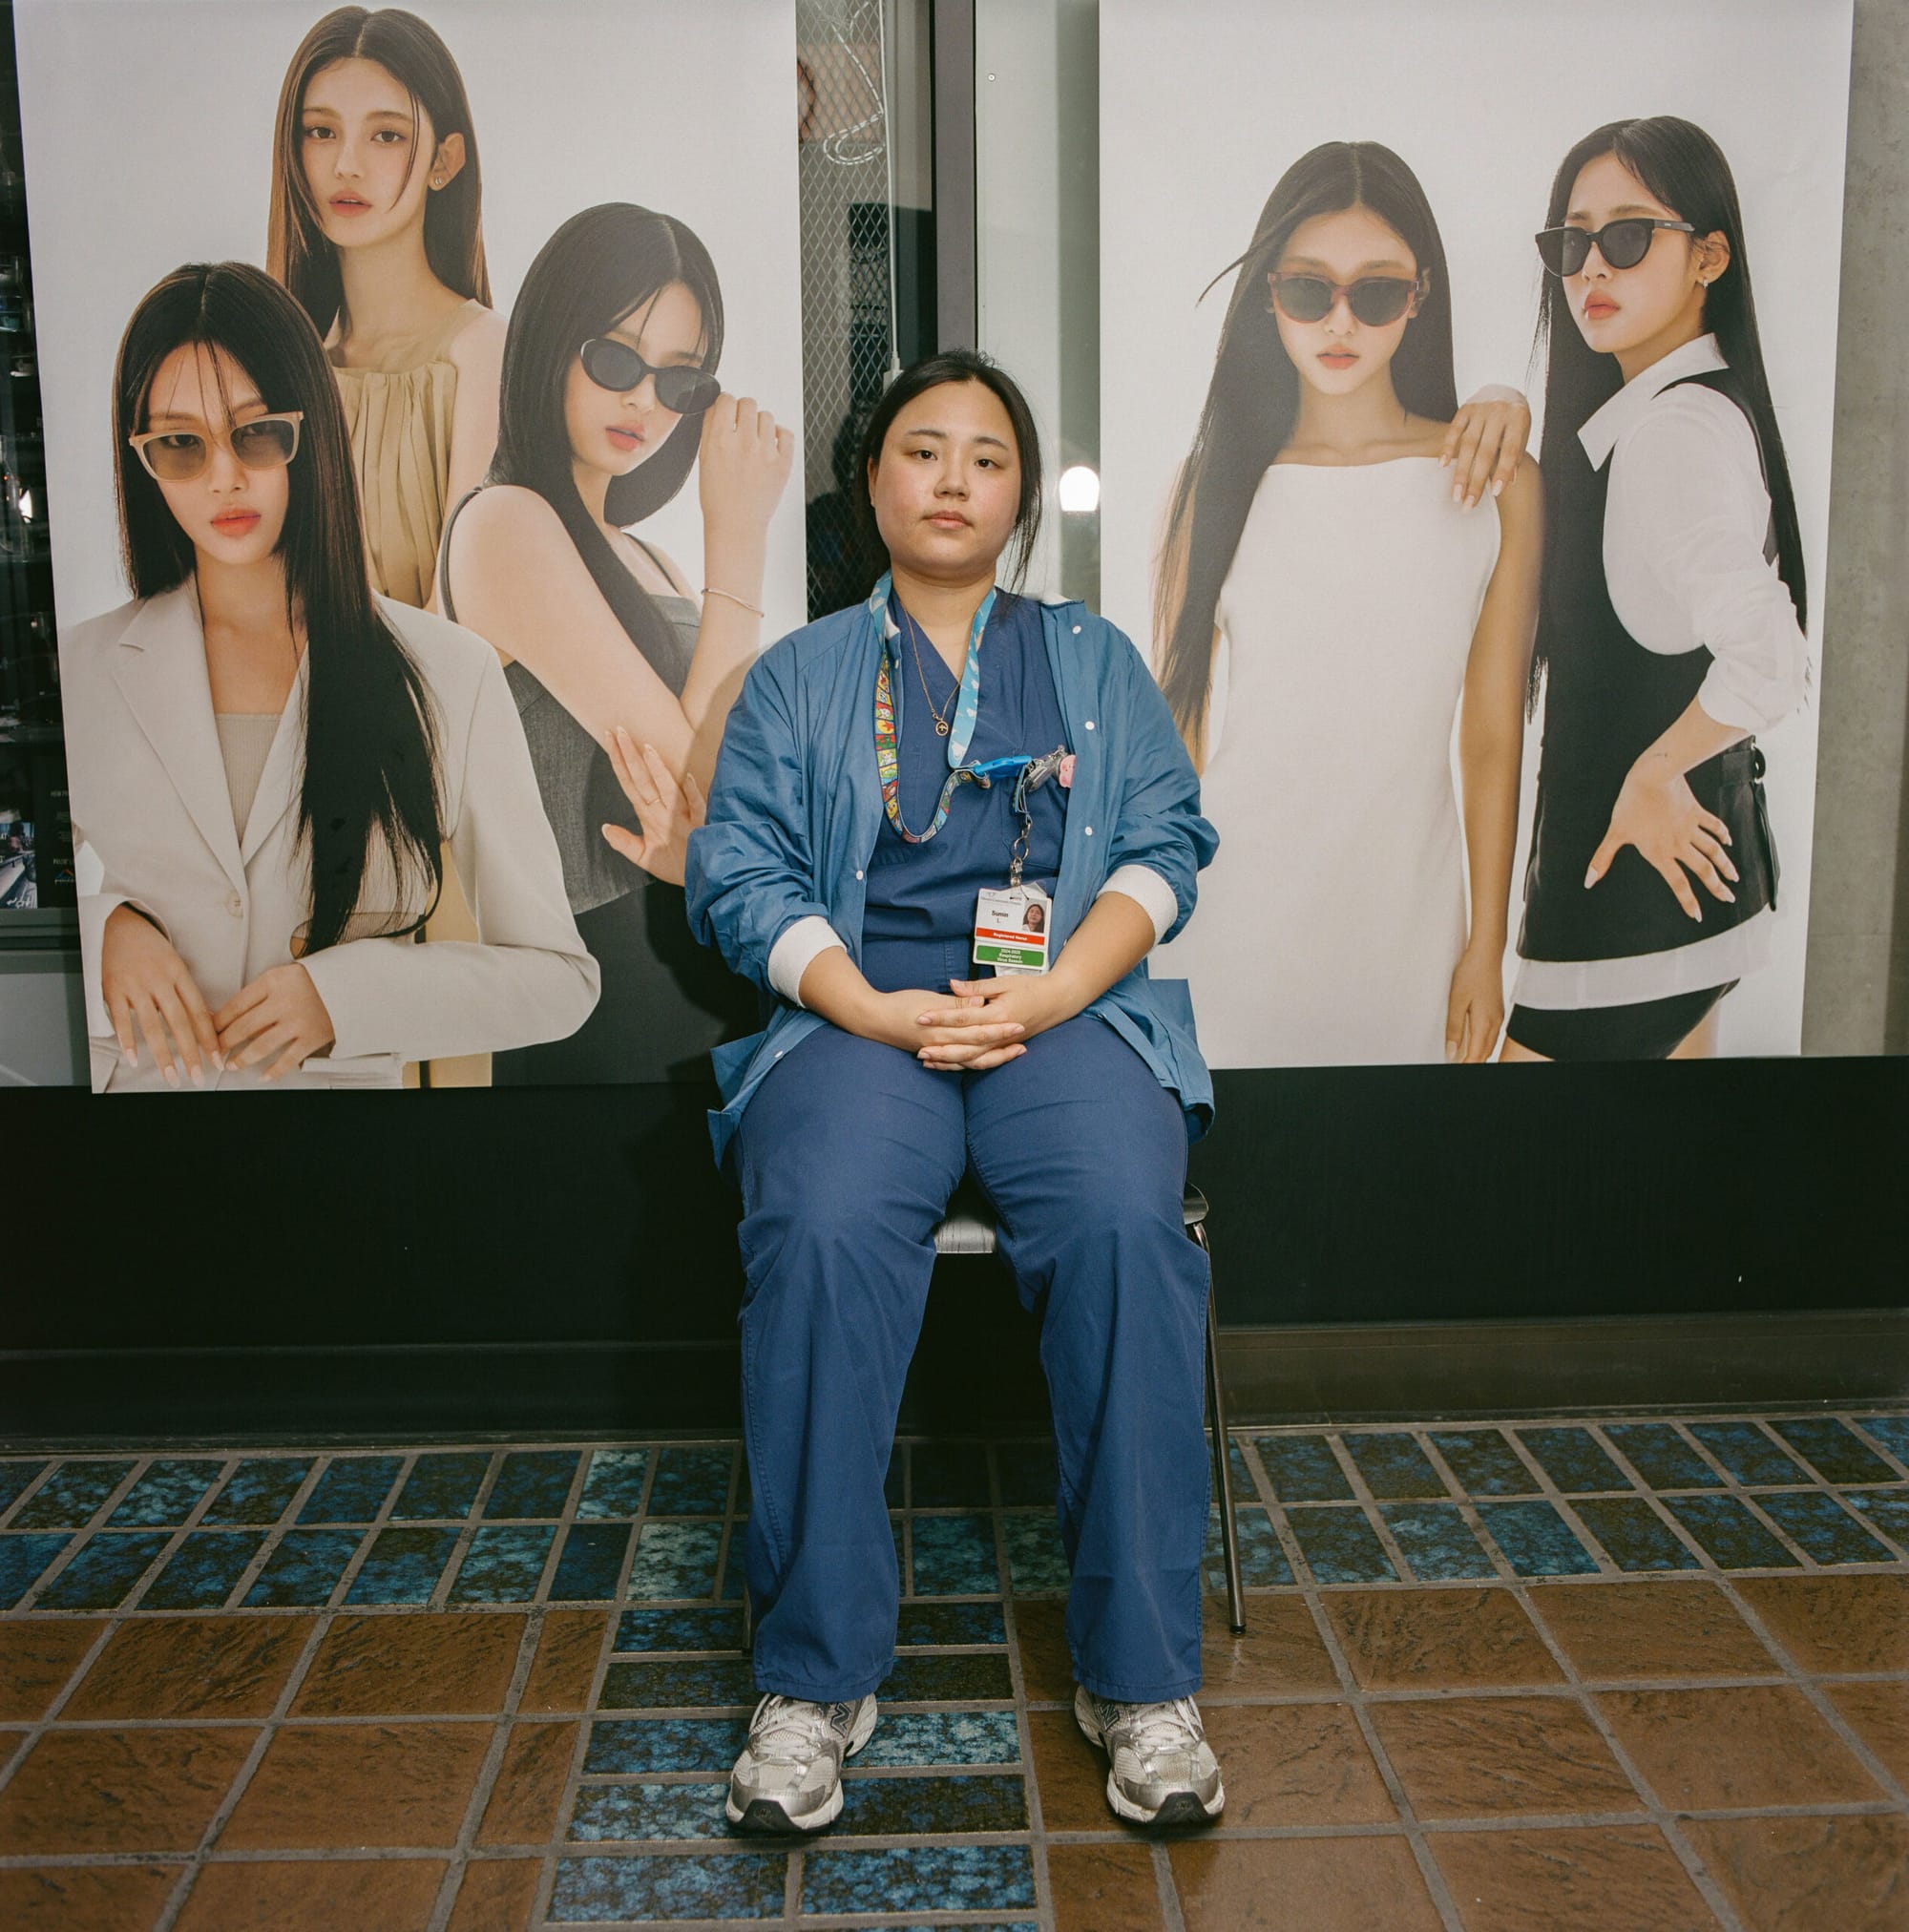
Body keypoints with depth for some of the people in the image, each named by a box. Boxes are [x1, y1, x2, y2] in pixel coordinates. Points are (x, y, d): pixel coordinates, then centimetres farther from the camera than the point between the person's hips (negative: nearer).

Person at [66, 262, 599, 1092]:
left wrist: (345, 994, -9)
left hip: (351, 1083, -1)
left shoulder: (448, 673, 1)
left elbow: (560, 976, 2)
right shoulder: (79, 670, 6)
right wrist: (100, 929, -5)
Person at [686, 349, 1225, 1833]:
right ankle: (815, 1680, -19)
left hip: (1070, 1005, 0)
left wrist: (1047, 995, -9)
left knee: (1124, 1223, -31)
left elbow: (1165, 847, 10)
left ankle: (1142, 1679, -20)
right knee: (823, 1234, -32)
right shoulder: (799, 675, 20)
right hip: (861, 1010, 0)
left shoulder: (1096, 660, 22)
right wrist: (873, 1009, -10)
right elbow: (738, 873, 7)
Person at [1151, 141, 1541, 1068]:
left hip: (1401, 920, 1)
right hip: (1229, 916, 0)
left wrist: (1486, 948, 4)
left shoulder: (1493, 482, 1)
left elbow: (1493, 738, 3)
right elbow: (1179, 726, 4)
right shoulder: (1218, 484, 2)